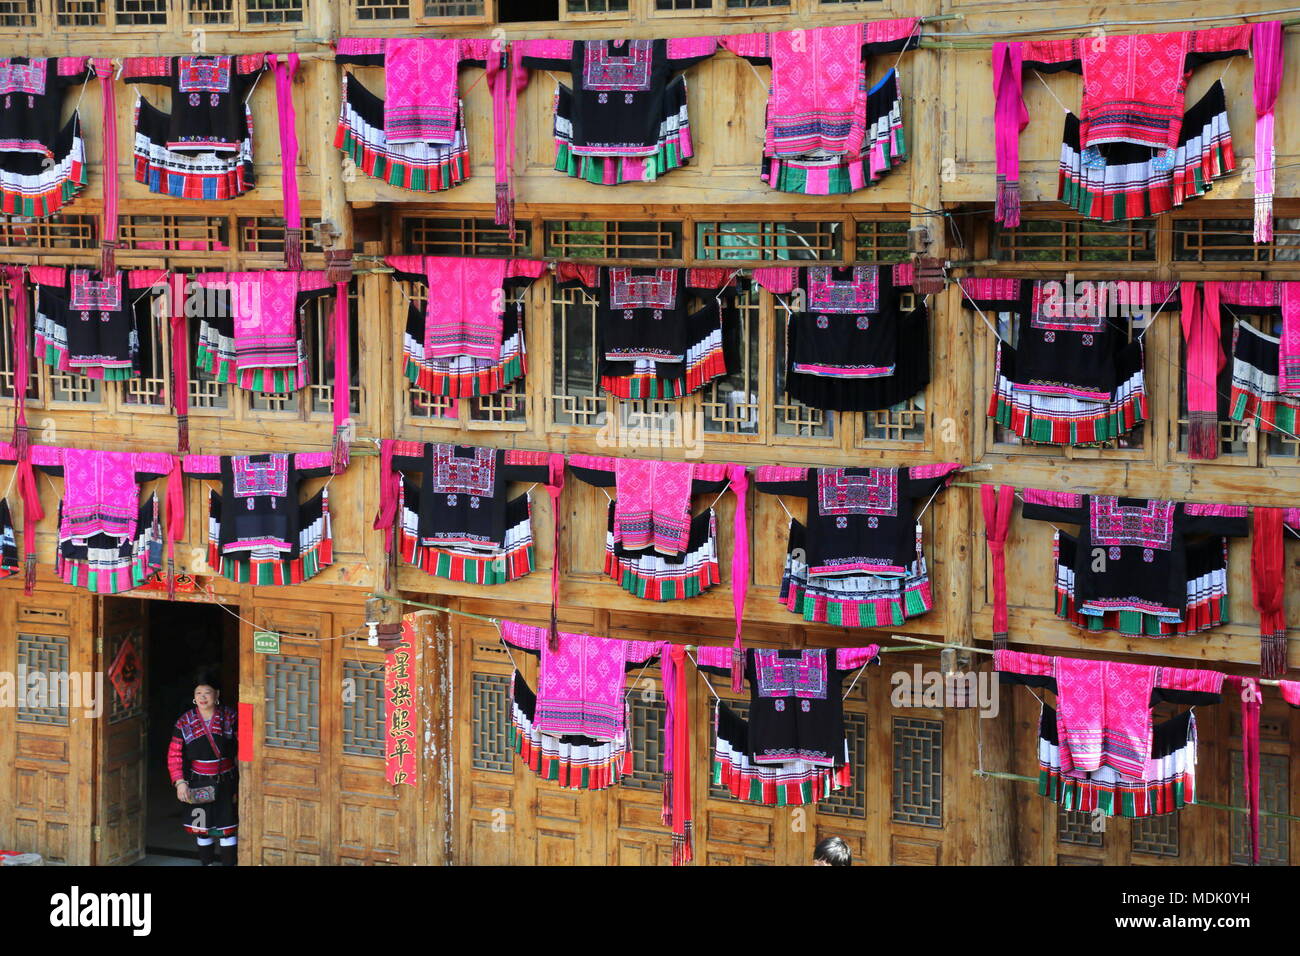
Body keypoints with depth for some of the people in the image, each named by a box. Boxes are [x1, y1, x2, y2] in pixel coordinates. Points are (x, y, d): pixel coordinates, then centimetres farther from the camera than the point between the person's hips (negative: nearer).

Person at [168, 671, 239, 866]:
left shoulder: (230, 718, -5)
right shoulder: (184, 723, -4)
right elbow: (174, 755, -2)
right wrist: (180, 782, -12)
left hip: (226, 782, -1)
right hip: (198, 784, 1)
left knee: (227, 828, -1)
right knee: (202, 828, 11)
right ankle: (206, 863, 26)